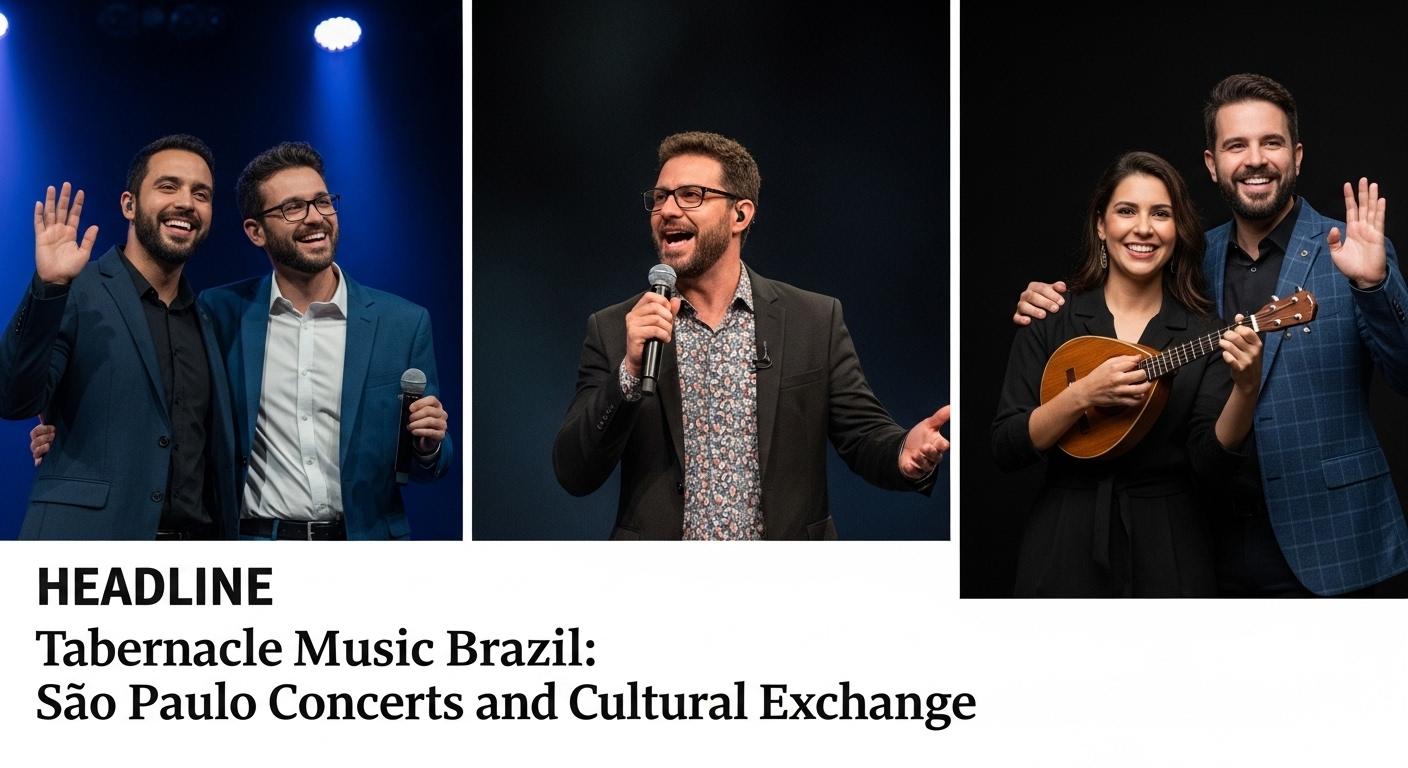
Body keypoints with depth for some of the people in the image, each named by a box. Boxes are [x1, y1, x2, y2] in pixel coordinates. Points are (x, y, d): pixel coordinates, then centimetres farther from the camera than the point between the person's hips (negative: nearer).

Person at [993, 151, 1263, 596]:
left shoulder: (1204, 336, 1)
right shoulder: (1050, 323, -1)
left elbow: (1212, 461, -8)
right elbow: (1005, 448, -7)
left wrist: (1246, 388, -24)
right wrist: (1084, 395, -19)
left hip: (1167, 549, 0)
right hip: (1063, 545, 0)